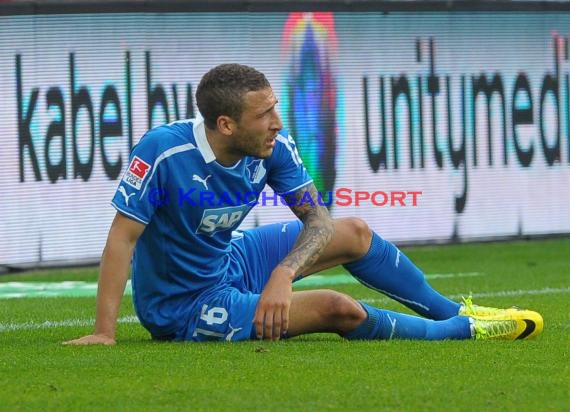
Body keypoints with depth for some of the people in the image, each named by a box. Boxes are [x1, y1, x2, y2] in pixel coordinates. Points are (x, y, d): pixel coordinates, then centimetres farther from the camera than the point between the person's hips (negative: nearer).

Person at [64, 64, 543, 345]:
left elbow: (318, 218, -11)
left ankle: (456, 311, 33)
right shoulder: (162, 151, -31)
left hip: (229, 260, 8)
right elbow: (122, 237, -29)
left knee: (355, 233, 13)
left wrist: (284, 271, -31)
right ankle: (463, 330, 3)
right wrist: (104, 332, -34)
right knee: (337, 308, -19)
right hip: (183, 305, -8)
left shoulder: (274, 148, -13)